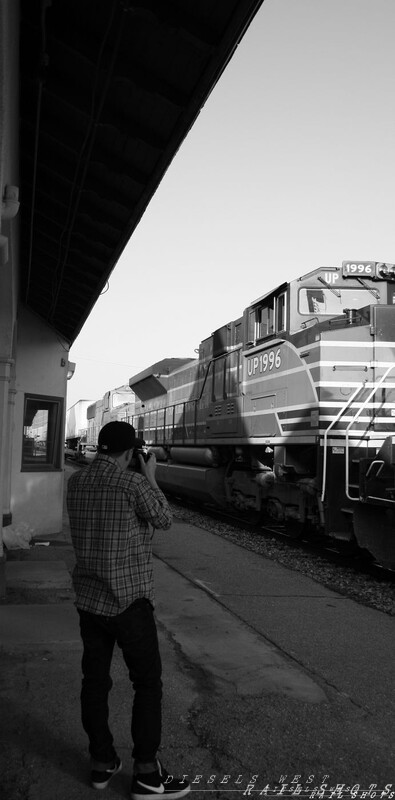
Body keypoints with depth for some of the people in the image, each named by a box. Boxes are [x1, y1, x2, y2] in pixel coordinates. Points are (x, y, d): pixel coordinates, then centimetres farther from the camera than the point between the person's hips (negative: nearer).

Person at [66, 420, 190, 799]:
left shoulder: (75, 482, 1)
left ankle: (102, 762, 24)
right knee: (148, 683, 5)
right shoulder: (133, 483, -18)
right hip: (128, 599, -6)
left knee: (95, 680, 14)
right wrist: (150, 477, 6)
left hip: (88, 598, 6)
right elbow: (164, 520, -3)